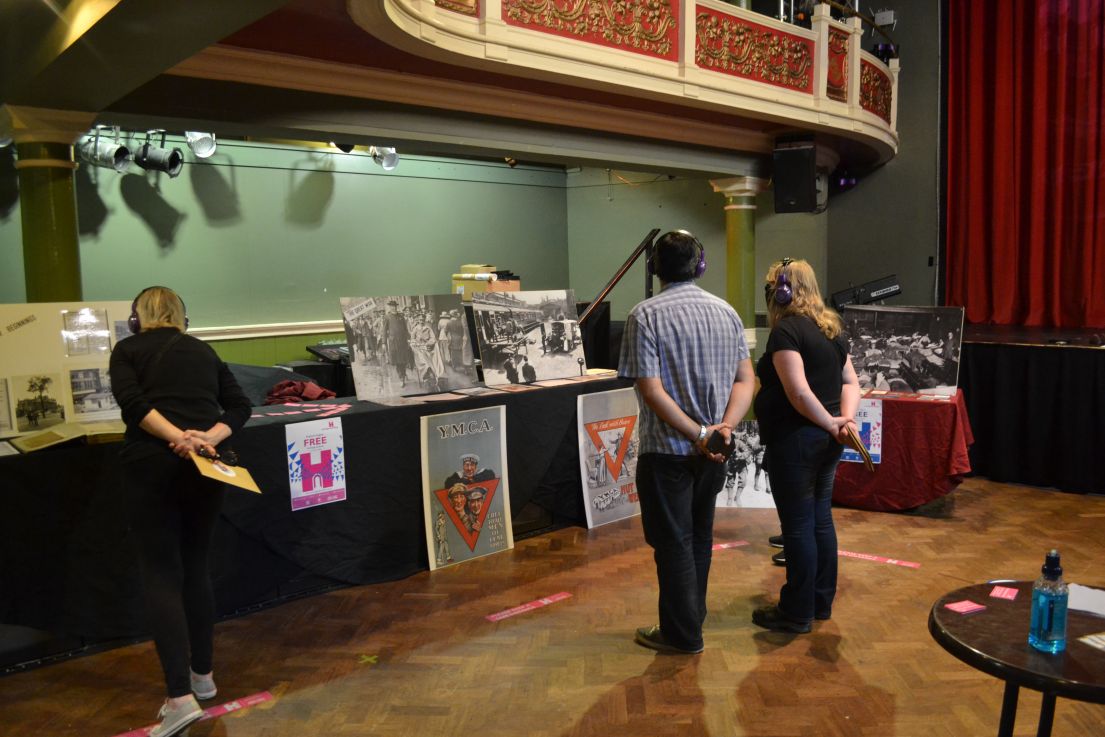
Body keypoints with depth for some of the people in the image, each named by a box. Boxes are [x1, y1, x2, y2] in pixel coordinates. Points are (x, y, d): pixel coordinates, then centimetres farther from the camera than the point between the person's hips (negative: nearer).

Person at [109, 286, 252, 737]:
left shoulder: (127, 350, 9)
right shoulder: (203, 351, 19)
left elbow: (131, 402, -11)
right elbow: (239, 406, 7)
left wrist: (174, 437, -18)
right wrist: (211, 437, -7)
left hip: (153, 463, -4)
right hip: (204, 463, 4)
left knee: (161, 573, -1)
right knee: (195, 566, 16)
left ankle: (181, 697, -9)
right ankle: (202, 675, 26)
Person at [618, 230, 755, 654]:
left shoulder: (646, 316, -14)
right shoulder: (726, 312, 3)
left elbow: (651, 389, -20)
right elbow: (745, 379, 0)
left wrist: (699, 433, -17)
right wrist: (725, 426, -11)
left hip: (667, 449, -6)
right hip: (714, 451, 6)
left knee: (673, 541, 6)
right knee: (700, 535, 21)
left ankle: (682, 634, 17)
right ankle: (694, 615, 36)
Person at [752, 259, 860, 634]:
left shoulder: (786, 331, -16)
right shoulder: (832, 329, 11)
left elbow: (799, 393, -24)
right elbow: (851, 383, 10)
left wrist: (831, 423, -12)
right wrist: (846, 419, -5)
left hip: (794, 441, -9)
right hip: (826, 442, 9)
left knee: (798, 525, 1)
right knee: (821, 518, 17)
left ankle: (797, 613, 13)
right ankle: (822, 602, 29)